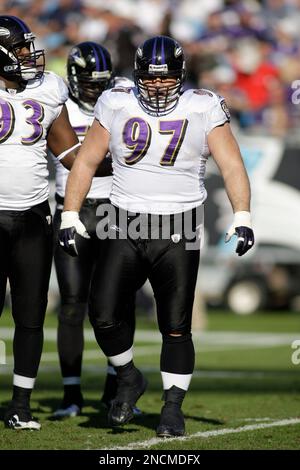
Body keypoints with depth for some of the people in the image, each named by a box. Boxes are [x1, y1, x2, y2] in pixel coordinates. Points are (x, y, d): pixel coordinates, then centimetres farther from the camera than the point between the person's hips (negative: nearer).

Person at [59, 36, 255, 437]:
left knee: (176, 327, -1)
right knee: (103, 314, -7)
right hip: (126, 230, 2)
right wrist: (70, 216, 2)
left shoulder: (203, 110, -2)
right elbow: (86, 162, 9)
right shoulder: (116, 106, 2)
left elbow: (231, 164, -6)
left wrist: (242, 218, -19)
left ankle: (173, 408, 13)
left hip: (179, 231, -1)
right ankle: (129, 379, 19)